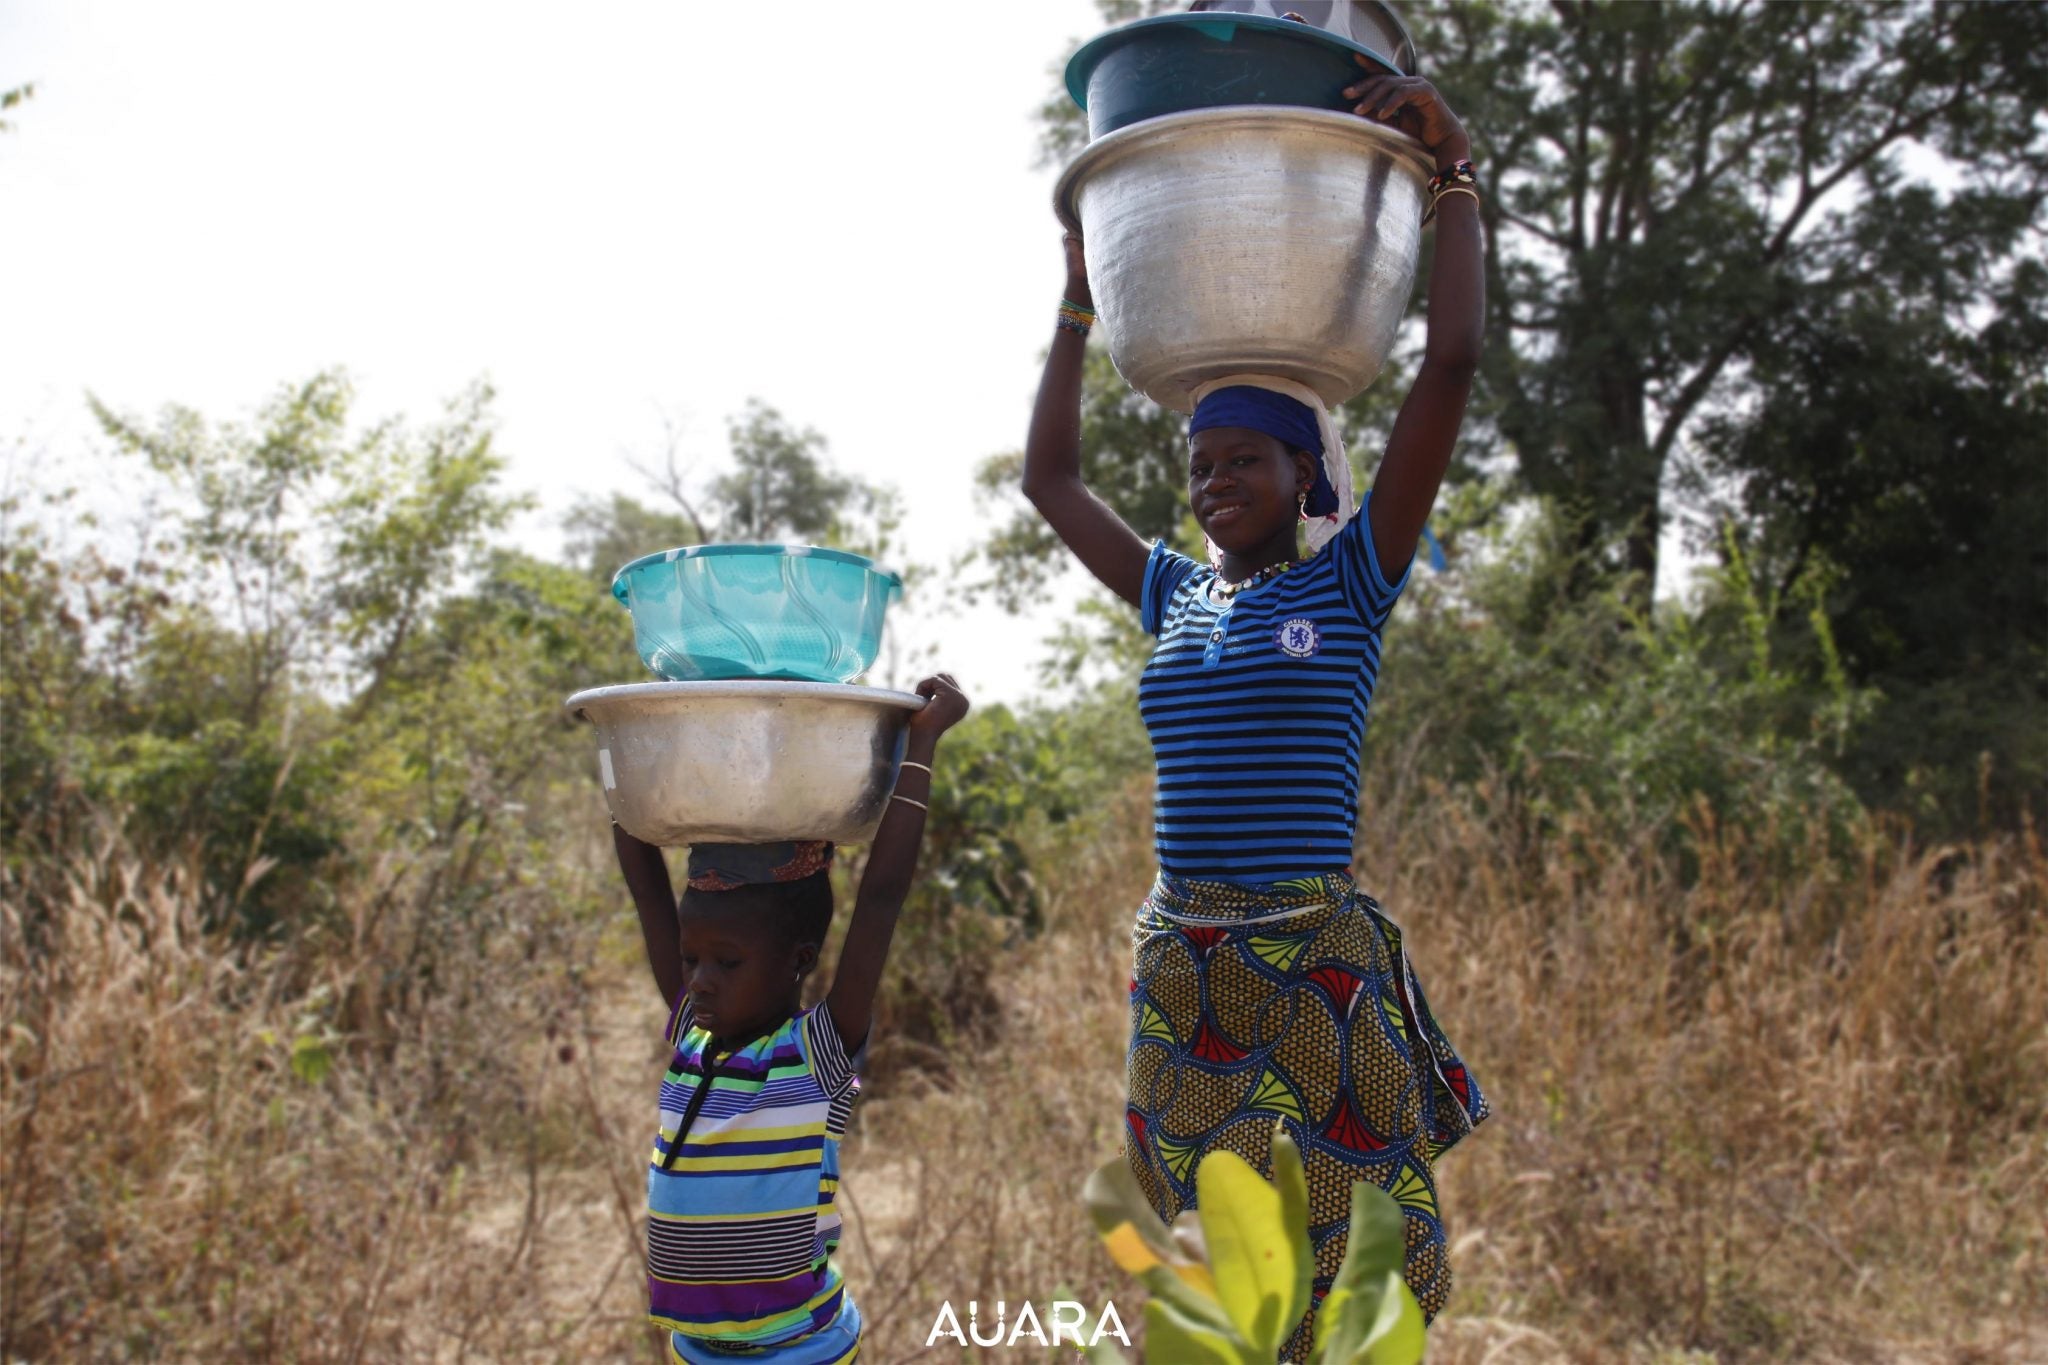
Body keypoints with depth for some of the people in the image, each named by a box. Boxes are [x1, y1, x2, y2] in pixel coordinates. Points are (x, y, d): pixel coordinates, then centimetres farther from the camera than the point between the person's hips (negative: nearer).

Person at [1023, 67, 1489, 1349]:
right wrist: (1082, 294, 22)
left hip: (1313, 969, -5)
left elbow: (1454, 365, -9)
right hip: (1181, 976, 5)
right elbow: (1050, 479, 21)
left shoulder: (1348, 581, -1)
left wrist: (1453, 163, -5)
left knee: (1349, 1271, 4)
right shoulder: (1179, 597, 12)